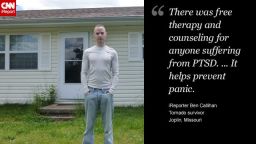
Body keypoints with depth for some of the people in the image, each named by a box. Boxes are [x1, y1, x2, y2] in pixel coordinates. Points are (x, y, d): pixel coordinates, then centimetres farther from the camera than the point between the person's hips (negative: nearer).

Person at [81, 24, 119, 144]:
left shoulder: (112, 52, 5)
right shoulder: (87, 52, 6)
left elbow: (116, 73, 2)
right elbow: (84, 72, 4)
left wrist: (111, 90, -8)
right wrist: (86, 90, -5)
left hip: (106, 92, 0)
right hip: (91, 92, 1)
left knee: (108, 124, 6)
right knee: (89, 124, 7)